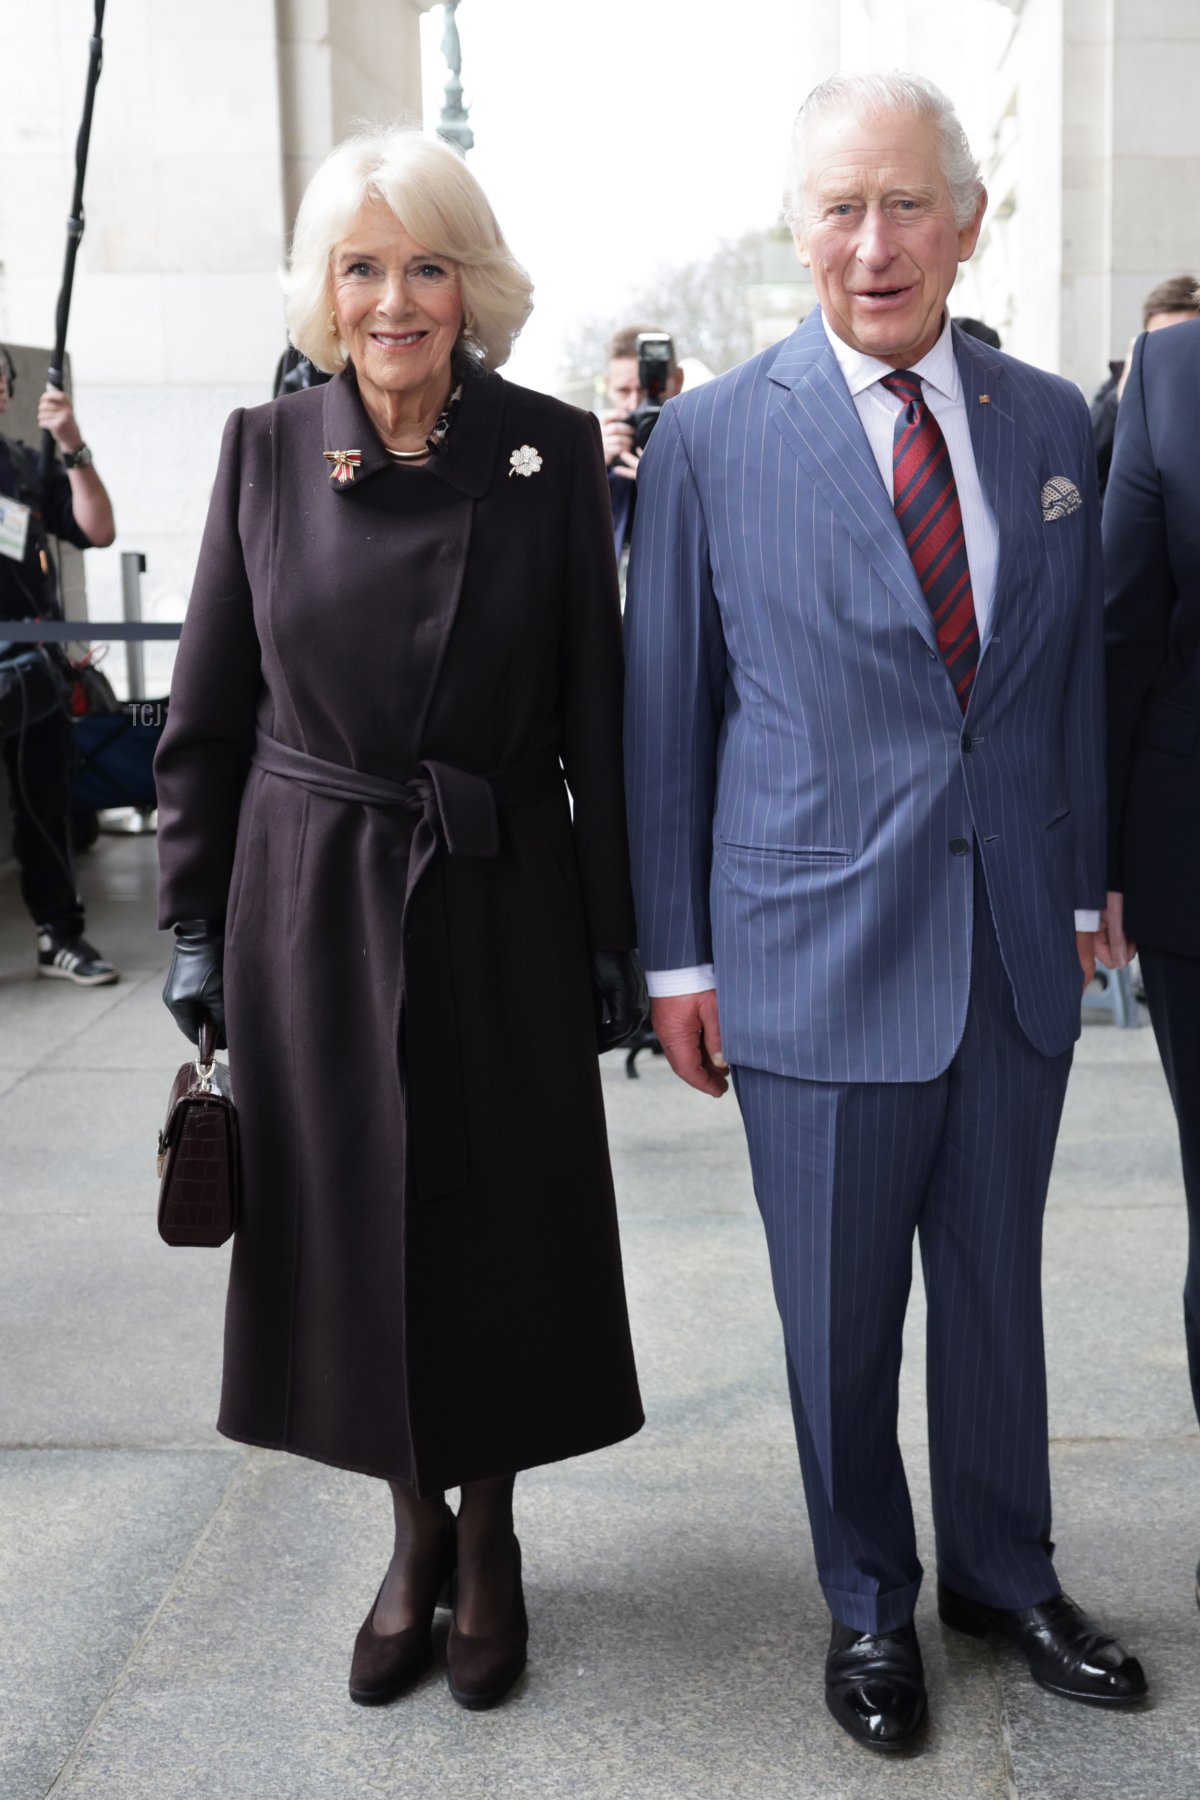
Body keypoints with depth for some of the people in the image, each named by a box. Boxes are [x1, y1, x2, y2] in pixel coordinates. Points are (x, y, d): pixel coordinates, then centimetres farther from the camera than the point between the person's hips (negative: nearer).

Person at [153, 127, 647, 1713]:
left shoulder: (553, 453, -4)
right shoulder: (266, 450, 0)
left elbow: (596, 714, -3)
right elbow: (208, 713, 3)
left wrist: (618, 936, -2)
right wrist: (196, 926, 1)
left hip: (501, 905, -1)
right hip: (310, 905, 1)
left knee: (501, 1225, 9)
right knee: (354, 1224, 11)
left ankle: (489, 1533, 33)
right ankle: (416, 1529, 34)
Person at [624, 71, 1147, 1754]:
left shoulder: (1047, 420, 5)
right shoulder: (712, 440, -5)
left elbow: (1074, 672, 13)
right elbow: (665, 714, -2)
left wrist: (1083, 883, 12)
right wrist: (677, 954, -2)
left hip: (1014, 946, 3)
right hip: (818, 952, -3)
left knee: (997, 1285, 17)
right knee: (841, 1312, 11)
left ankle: (1005, 1570, 39)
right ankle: (871, 1602, 33)